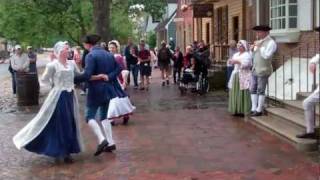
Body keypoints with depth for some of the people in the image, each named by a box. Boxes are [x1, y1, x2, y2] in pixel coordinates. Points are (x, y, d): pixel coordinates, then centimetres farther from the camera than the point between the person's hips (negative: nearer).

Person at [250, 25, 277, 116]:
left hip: (263, 70, -8)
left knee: (261, 91, -3)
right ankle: (253, 109, 14)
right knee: (253, 90, 8)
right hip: (255, 69, 8)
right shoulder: (259, 42, 16)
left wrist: (259, 47, -16)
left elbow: (266, 55, -20)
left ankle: (259, 110, 5)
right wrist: (252, 49, 0)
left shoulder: (271, 42, -9)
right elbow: (253, 55, 19)